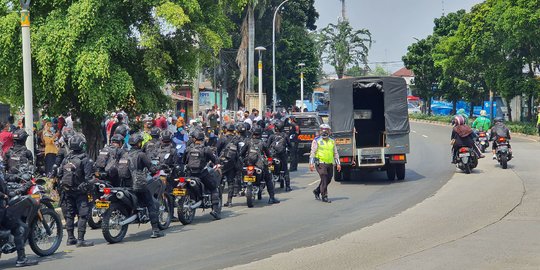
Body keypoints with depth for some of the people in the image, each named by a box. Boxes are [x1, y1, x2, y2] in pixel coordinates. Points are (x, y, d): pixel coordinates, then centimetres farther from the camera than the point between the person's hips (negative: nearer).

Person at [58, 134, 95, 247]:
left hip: (66, 190, 6)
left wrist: (61, 187, 19)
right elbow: (89, 177, -17)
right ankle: (80, 240, -8)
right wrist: (87, 188, -4)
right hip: (80, 191, -6)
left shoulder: (66, 158, 6)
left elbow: (59, 174, 10)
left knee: (69, 215, 12)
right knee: (83, 215, -4)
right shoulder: (85, 159, -12)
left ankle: (70, 238, 17)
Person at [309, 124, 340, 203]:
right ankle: (324, 196, -4)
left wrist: (338, 164, 12)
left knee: (328, 180, 9)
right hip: (320, 163, -5)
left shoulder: (332, 141, 14)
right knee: (324, 179, -12)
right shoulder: (316, 141, 0)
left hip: (330, 164, 5)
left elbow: (335, 153, 18)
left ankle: (317, 191, 28)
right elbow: (312, 152, -2)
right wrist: (311, 163, -10)